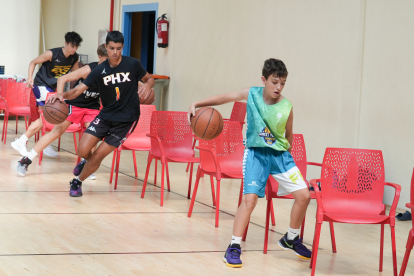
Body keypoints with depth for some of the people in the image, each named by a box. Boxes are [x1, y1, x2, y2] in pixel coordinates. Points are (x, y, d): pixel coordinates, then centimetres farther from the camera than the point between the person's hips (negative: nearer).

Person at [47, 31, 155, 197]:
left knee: (98, 155, -6)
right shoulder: (100, 70, -5)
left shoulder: (133, 64, -10)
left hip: (126, 119, -2)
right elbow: (77, 91, -9)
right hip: (106, 115, 2)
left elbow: (150, 79, 7)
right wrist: (63, 95, -31)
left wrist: (148, 85, -18)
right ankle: (86, 161, 29)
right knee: (83, 151, -10)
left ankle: (77, 182, 20)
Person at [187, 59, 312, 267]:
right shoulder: (251, 94, -10)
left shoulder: (286, 108, -11)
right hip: (256, 153, -2)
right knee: (250, 197, -17)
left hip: (280, 154, 2)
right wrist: (196, 105, -12)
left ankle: (291, 239, 18)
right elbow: (222, 98, -3)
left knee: (303, 194, -5)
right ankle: (234, 247, -6)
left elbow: (289, 136, 3)